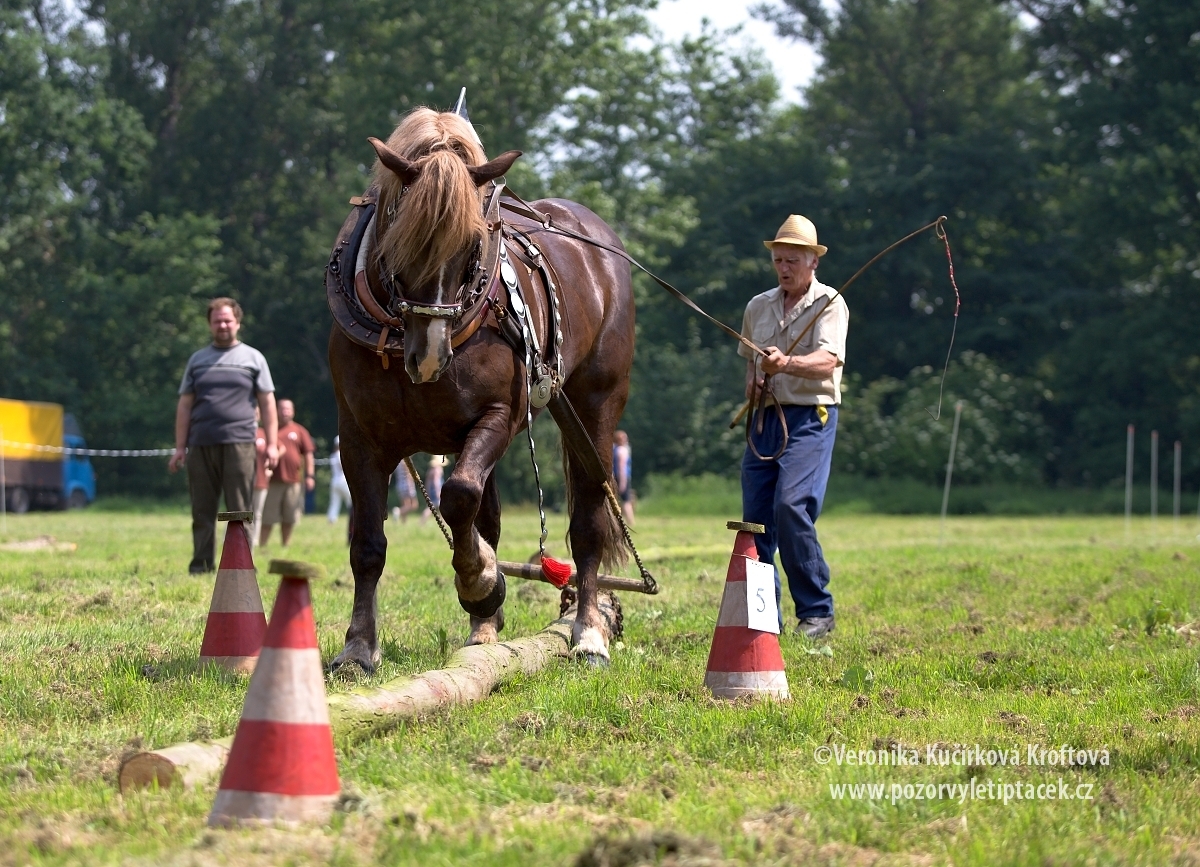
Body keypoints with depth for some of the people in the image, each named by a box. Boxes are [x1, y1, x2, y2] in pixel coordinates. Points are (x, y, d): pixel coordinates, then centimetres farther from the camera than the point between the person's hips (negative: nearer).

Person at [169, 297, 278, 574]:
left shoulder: (253, 358, 11)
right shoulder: (197, 360, 16)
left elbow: (267, 403, 8)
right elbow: (185, 405, 15)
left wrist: (272, 444, -2)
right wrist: (180, 447, 7)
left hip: (239, 444, -2)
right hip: (201, 446, 2)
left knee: (239, 510, -5)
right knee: (202, 510, 3)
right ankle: (201, 566, 8)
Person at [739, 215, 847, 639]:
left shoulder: (828, 304, -4)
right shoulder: (758, 306, 15)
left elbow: (828, 361, -20)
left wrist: (787, 363, -39)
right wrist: (752, 379, 6)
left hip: (810, 417, -6)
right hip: (764, 417, 6)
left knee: (791, 506, -21)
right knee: (755, 516, 1)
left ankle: (816, 612, -12)